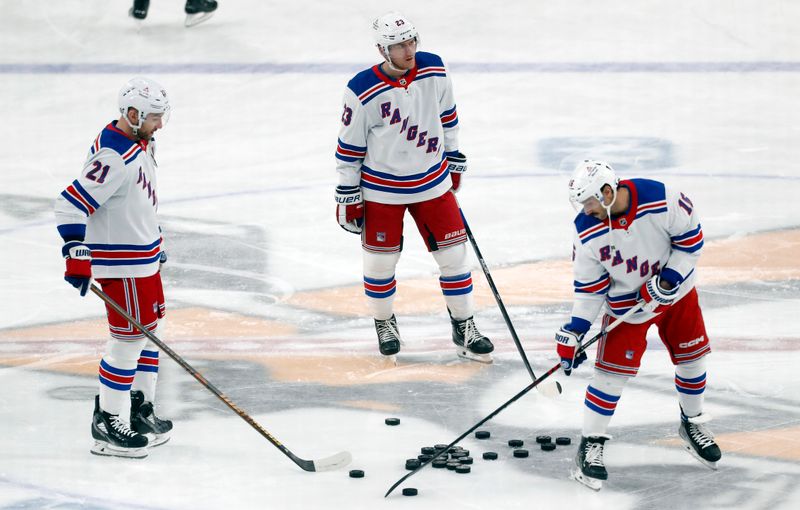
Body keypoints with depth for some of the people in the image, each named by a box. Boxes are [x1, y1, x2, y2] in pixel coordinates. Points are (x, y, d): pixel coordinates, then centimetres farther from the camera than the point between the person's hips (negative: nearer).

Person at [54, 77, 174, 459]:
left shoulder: (142, 144, 7)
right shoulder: (113, 158, -25)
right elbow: (70, 205, -28)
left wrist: (154, 237, 29)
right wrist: (77, 255, -32)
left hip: (143, 254, 10)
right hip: (120, 262, -10)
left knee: (148, 330, 17)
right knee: (129, 337, -6)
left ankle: (139, 407, 28)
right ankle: (108, 424, 0)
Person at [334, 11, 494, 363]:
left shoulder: (433, 70, -8)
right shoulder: (363, 92, -20)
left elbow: (447, 115, 9)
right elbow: (349, 147, -10)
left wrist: (454, 159, 15)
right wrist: (348, 195, -7)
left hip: (432, 183, 3)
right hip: (382, 190, -3)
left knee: (453, 253, 4)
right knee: (381, 259, 7)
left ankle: (464, 328, 16)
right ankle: (384, 322, 31)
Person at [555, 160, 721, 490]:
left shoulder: (661, 200, -29)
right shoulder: (587, 232, -22)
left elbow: (690, 236, -14)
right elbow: (589, 286, -12)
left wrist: (667, 280, -21)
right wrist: (574, 332, -16)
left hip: (675, 289, 1)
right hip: (625, 302, -1)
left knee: (692, 357, 12)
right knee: (613, 370, -8)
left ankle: (693, 424, 37)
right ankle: (591, 446, 1)